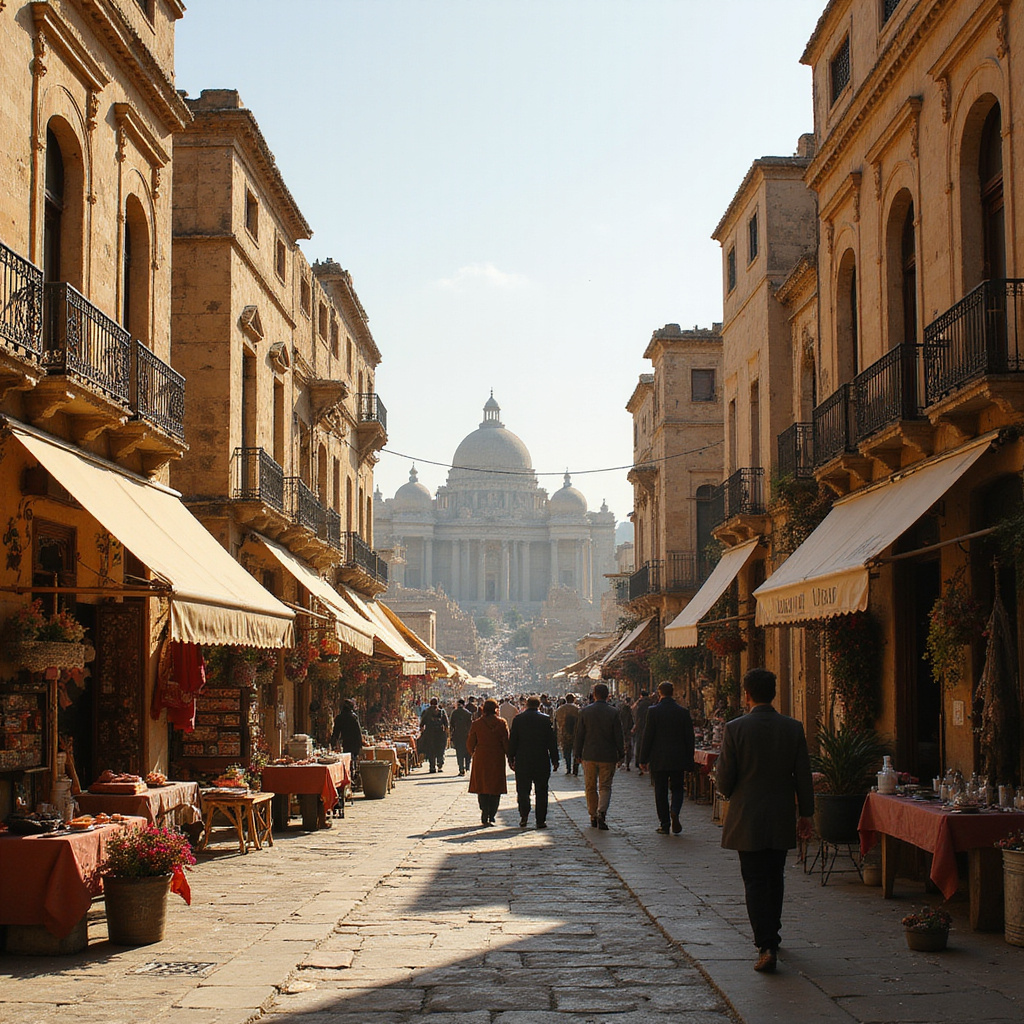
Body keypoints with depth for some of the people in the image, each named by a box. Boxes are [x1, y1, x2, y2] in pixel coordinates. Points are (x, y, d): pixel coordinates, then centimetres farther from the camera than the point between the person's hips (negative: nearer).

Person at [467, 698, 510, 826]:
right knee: (495, 788, 10)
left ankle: (485, 816, -3)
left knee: (482, 788, 8)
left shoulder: (476, 723, -1)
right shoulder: (501, 723, -4)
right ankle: (491, 816, 5)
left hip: (480, 759, 0)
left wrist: (472, 754, 23)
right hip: (497, 759, 0)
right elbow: (506, 742, -5)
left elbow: (470, 744, 4)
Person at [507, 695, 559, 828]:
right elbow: (552, 741, -1)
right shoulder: (546, 719, -2)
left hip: (522, 761, 0)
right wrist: (555, 760, 6)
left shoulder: (518, 719, 0)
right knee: (541, 791, 6)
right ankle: (541, 820, 5)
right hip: (542, 761, 0)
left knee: (523, 789, 8)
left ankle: (524, 814, -10)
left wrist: (511, 758, 9)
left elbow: (512, 741, 2)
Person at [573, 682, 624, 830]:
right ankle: (602, 812, -15)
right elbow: (618, 736, -3)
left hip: (589, 756, 1)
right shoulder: (613, 713, -6)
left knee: (590, 787, 12)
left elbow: (579, 734, 0)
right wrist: (620, 754, 8)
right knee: (605, 787, 5)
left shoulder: (585, 711, -3)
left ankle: (593, 817, 16)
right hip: (608, 756, -1)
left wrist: (577, 753, 9)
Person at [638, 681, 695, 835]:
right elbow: (689, 738, 3)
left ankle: (664, 824, 7)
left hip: (658, 759, -1)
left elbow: (648, 736, -7)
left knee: (660, 792, 7)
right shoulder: (683, 712, 0)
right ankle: (674, 811, -14)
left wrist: (643, 759, 1)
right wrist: (689, 761, 10)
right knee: (677, 788, 13)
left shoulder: (653, 711, -8)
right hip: (678, 759, 2)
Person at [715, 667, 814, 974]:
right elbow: (803, 775, 1)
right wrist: (806, 813, 11)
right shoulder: (793, 728, -3)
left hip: (747, 819, -3)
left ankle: (766, 945, -10)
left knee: (755, 882, 1)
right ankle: (772, 934, 33)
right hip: (781, 821, 3)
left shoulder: (735, 728, -12)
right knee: (775, 879, 19)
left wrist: (729, 793, 14)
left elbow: (724, 777, -9)